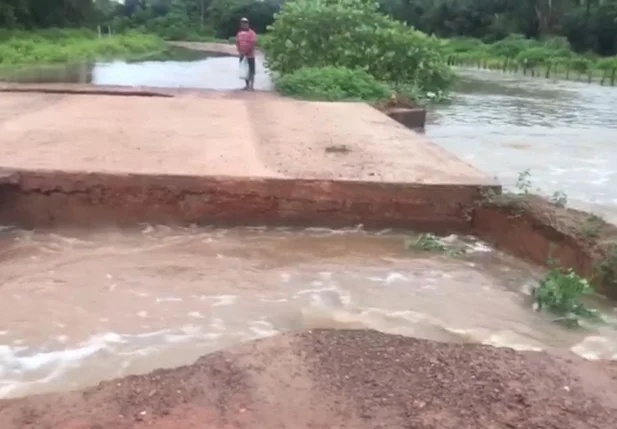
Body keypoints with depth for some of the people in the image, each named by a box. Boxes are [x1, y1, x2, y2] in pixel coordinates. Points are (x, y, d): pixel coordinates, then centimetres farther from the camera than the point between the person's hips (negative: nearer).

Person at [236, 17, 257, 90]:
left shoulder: (251, 33, -9)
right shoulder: (239, 33, 10)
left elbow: (253, 43, -16)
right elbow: (237, 43, 11)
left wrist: (246, 52, -19)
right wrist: (240, 52, -4)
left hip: (250, 55, -6)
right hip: (242, 55, 6)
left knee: (251, 70, -5)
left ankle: (251, 85, -3)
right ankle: (247, 84, 20)